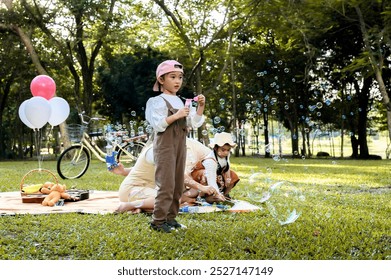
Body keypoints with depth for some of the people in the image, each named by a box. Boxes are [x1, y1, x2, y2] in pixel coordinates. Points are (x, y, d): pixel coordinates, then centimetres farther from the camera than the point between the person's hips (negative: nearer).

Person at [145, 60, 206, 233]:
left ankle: (170, 218, 16)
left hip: (180, 147, 8)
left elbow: (195, 123, 12)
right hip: (165, 147, -8)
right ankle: (157, 221, -6)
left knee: (178, 185, 8)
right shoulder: (159, 101, -7)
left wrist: (201, 107, -1)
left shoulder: (180, 102, 15)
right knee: (166, 185, -11)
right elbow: (157, 125, -18)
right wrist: (176, 116, -23)